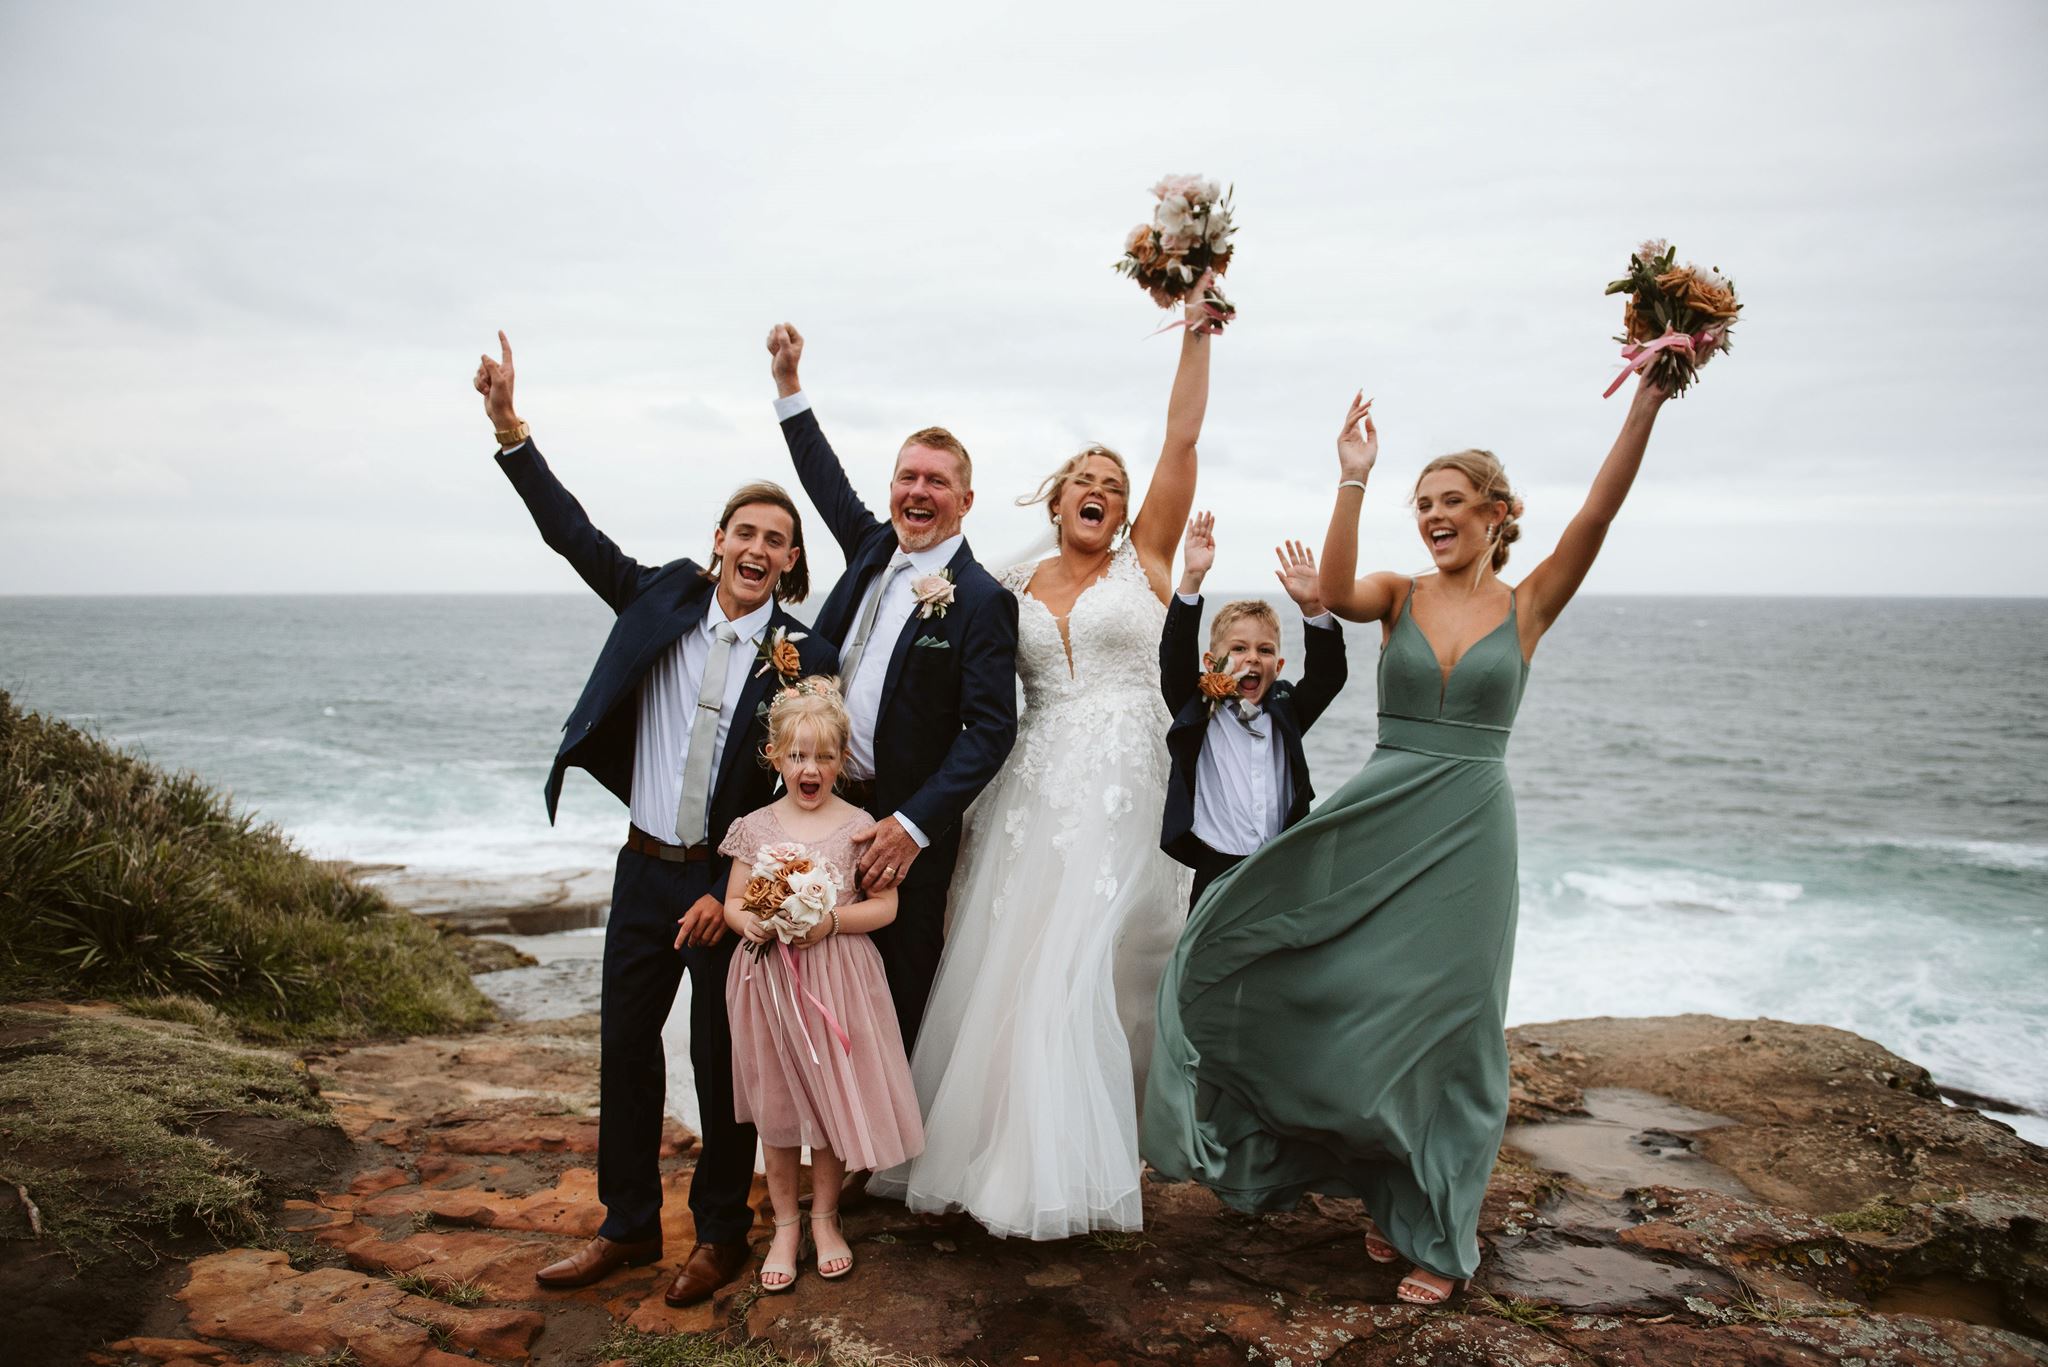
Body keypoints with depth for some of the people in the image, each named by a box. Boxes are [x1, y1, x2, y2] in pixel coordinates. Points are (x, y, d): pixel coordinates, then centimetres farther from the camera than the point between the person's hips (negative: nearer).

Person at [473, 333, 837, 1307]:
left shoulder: (804, 658, -9)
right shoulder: (660, 602, 1)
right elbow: (574, 534, -1)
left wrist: (734, 892, -12)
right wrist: (509, 429, -11)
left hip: (735, 880, -3)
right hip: (646, 869, 4)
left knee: (722, 1061, 7)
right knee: (624, 1051, 11)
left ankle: (720, 1234, 26)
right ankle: (627, 1227, 29)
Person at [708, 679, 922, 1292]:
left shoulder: (857, 826, -3)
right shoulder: (755, 827, 3)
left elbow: (884, 905, -3)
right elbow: (732, 901, 7)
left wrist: (830, 922, -18)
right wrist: (750, 921, -15)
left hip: (837, 979, -1)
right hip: (768, 980, 2)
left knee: (834, 1099, 7)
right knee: (775, 1108, 9)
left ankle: (825, 1216, 28)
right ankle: (784, 1224, 26)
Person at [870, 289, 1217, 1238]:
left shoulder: (1145, 559, 7)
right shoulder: (1014, 587, 13)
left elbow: (1183, 440, -1)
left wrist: (1198, 331, -4)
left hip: (1123, 791, -2)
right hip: (1031, 791, 3)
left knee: (1090, 972, -5)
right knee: (1007, 969, 1)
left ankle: (1078, 1168, 8)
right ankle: (1002, 1155, 15)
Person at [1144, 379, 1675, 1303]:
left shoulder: (1528, 606, 2)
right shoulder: (1399, 596, 3)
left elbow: (1600, 510, -11)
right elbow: (1336, 593, -19)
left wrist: (1649, 399, -20)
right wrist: (1353, 481, -26)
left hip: (1468, 828, -1)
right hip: (1377, 821, 2)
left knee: (1445, 1024, 7)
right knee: (1353, 1007, 8)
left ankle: (1444, 1232, 26)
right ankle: (1389, 1194, 33)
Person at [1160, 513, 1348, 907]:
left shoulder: (1285, 712, 9)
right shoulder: (1197, 711, 2)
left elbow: (1329, 673, -3)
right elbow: (1176, 657, -12)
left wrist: (1313, 608, -18)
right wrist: (1192, 580, -23)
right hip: (1218, 872, -3)